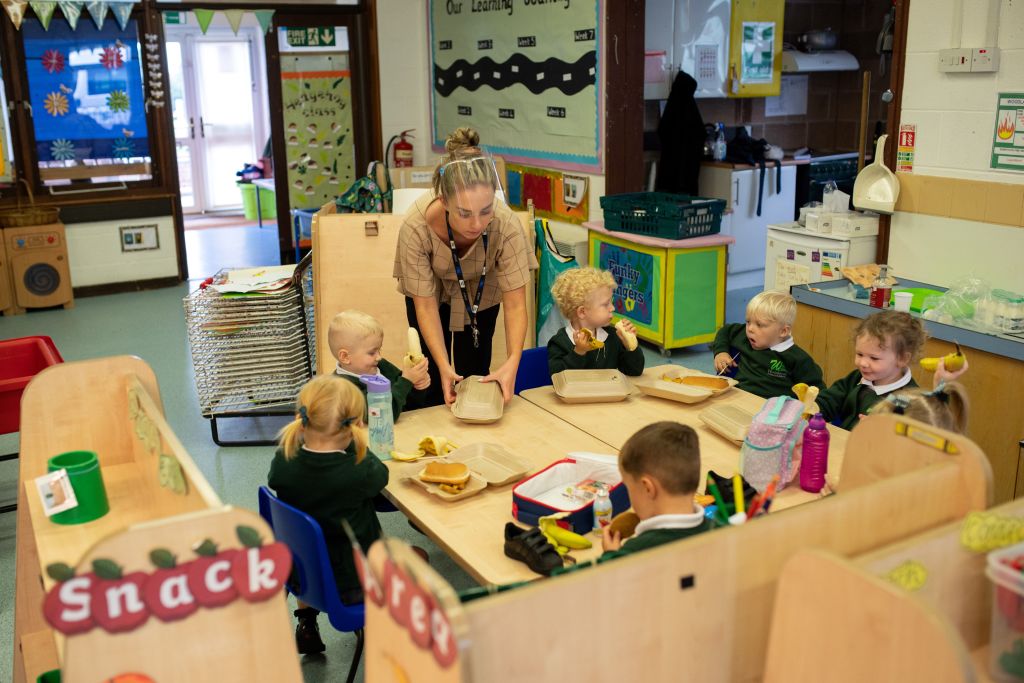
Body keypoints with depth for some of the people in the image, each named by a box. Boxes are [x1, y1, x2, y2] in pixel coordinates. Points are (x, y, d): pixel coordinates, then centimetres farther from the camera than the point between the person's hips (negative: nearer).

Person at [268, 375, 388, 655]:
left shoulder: (282, 463, -19)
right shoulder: (358, 472, -30)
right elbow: (380, 475, -6)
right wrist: (356, 444, 7)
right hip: (351, 585, -4)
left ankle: (306, 625, 43)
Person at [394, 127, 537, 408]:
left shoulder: (505, 223, -37)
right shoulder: (416, 226, -38)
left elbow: (514, 303, -31)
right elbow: (425, 305, -27)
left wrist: (512, 362, -45)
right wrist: (443, 365, -36)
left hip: (481, 292, 1)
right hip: (431, 289, 0)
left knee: (474, 371, 1)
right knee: (432, 378, 0)